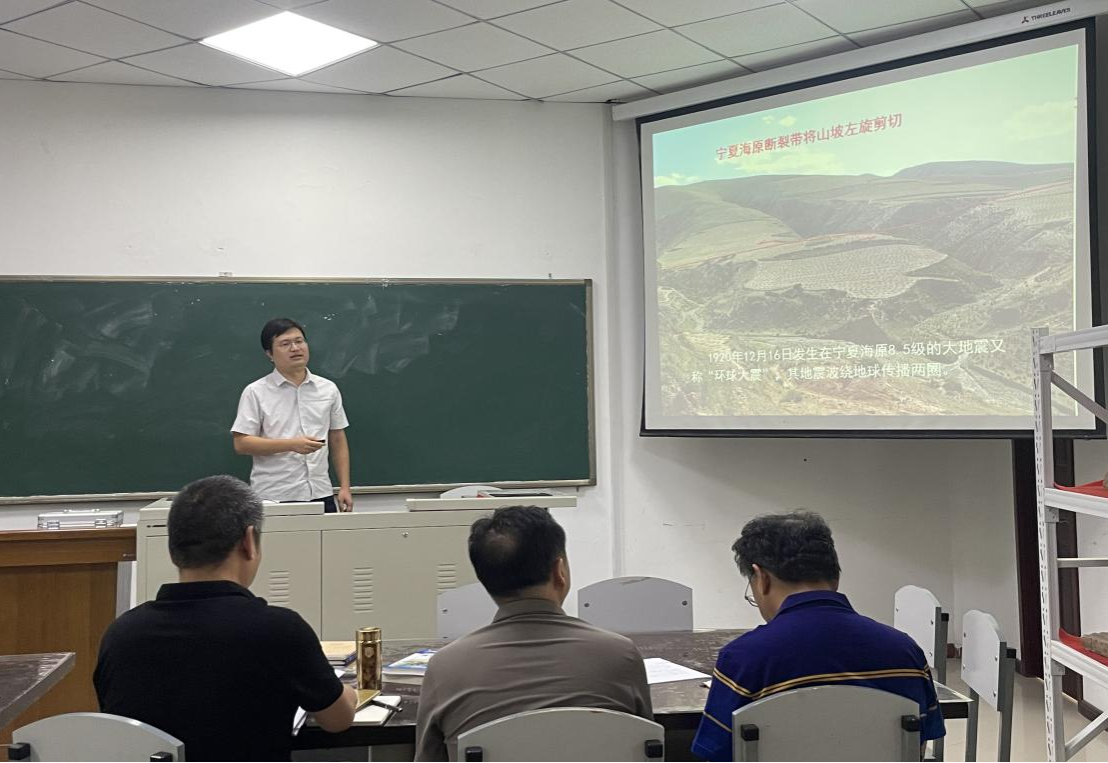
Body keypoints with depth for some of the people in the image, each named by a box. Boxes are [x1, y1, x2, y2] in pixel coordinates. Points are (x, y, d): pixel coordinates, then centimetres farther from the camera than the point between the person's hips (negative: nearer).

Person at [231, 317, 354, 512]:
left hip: (320, 495, 3)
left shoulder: (328, 389, 10)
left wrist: (345, 488, 6)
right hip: (273, 498, -3)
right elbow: (241, 444, -7)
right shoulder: (256, 392, -2)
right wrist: (291, 445, -17)